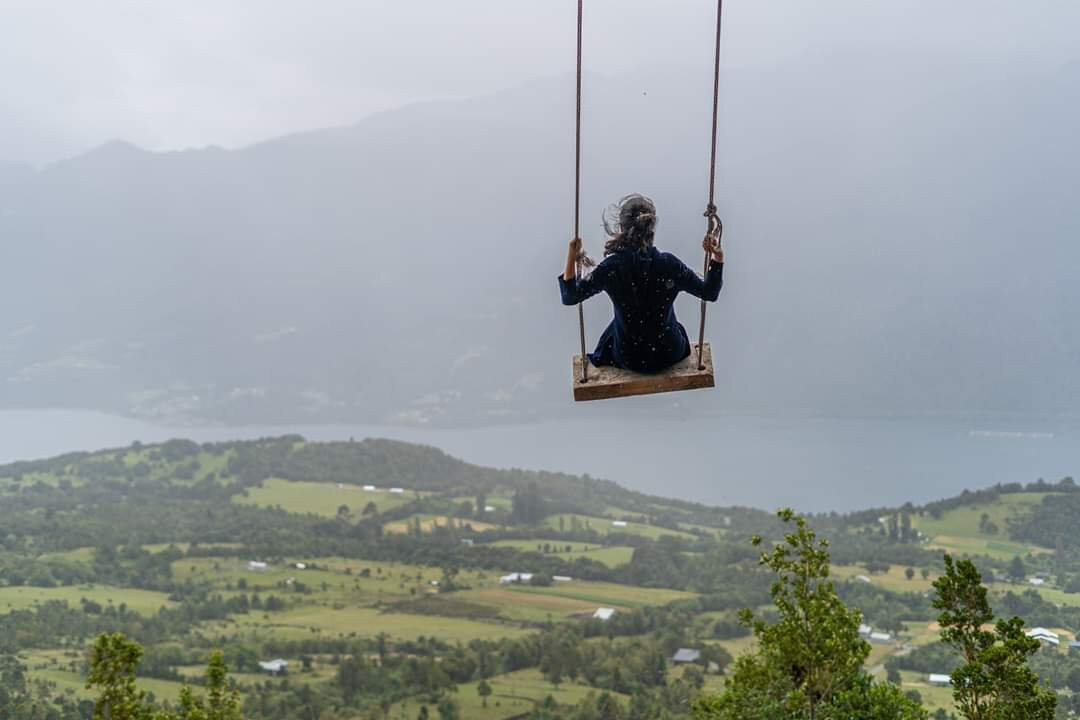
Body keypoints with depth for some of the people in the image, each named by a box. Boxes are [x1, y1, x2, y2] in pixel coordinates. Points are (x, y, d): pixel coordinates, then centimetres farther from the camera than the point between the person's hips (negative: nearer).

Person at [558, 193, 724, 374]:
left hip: (629, 359, 0)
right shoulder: (669, 264, -20)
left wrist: (571, 258, -13)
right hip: (669, 356, 0)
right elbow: (709, 293, -8)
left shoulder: (611, 268, -21)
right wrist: (717, 257, -7)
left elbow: (569, 297, -11)